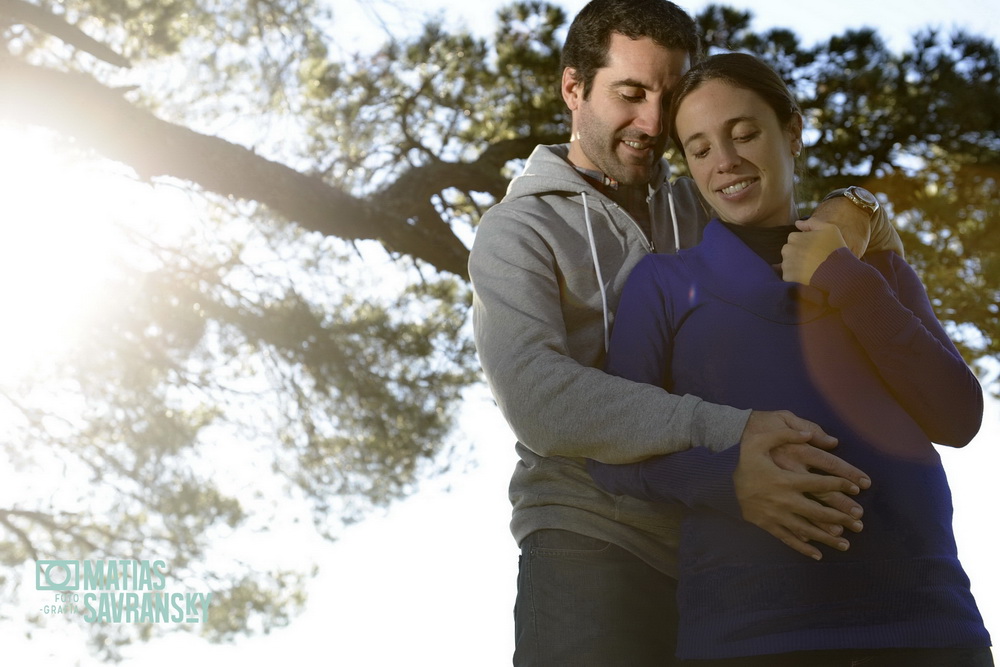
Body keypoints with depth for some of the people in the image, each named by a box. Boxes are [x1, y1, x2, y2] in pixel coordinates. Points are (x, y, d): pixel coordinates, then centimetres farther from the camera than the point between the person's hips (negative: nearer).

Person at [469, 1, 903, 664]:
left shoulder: (702, 211, 17)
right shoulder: (517, 230, 2)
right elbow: (537, 395, -17)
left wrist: (851, 212, -5)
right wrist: (726, 439, -30)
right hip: (594, 542, -4)